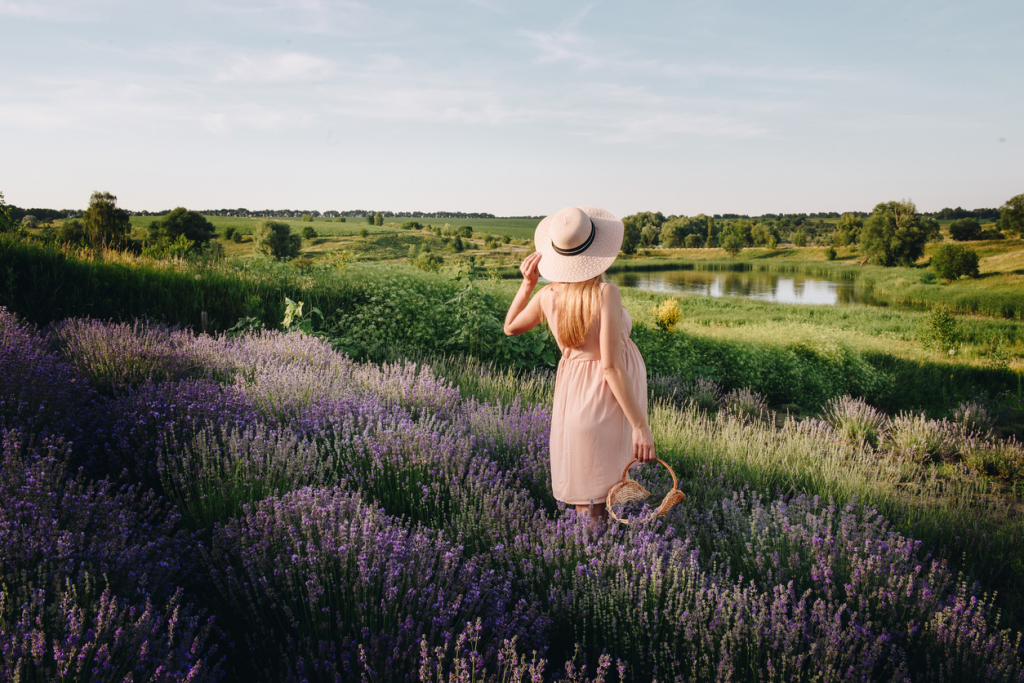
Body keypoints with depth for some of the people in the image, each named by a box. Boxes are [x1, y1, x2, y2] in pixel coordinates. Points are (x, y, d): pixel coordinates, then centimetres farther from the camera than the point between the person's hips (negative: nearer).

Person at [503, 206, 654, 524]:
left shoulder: (547, 296, -6)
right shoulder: (606, 293, -21)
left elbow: (511, 328, 14)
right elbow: (611, 365, -23)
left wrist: (527, 283, 8)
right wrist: (641, 425, -18)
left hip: (572, 390, 5)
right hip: (611, 397, -5)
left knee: (584, 500, 22)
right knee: (600, 505, 10)